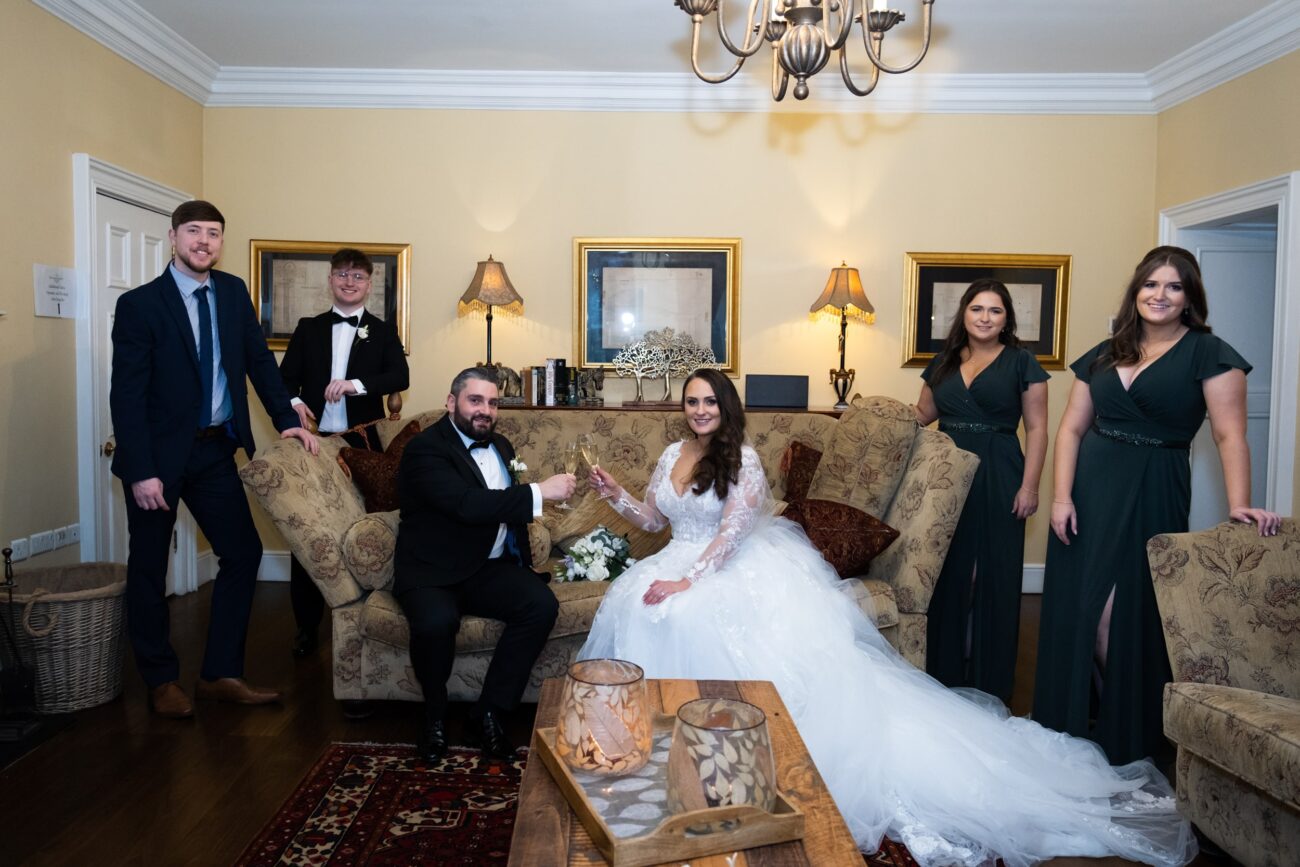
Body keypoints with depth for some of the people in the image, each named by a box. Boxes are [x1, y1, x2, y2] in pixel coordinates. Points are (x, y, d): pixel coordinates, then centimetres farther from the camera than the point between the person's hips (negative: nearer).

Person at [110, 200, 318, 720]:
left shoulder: (234, 292, 4)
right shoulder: (139, 304, -11)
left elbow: (259, 361, 9)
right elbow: (127, 394, -14)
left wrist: (287, 420, -2)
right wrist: (141, 472, -19)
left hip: (215, 450, 5)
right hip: (159, 454, -5)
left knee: (243, 553, 4)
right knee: (148, 567, 7)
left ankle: (220, 675, 15)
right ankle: (161, 681, 23)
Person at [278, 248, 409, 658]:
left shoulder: (382, 332, 7)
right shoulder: (308, 328, 12)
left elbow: (400, 377, -7)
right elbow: (286, 376, 8)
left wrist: (356, 384, -22)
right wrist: (294, 402, -13)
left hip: (361, 442, -1)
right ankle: (307, 625, 14)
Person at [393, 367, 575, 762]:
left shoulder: (500, 445, 14)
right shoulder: (425, 448, -12)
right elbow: (467, 505, -28)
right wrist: (539, 491, -28)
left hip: (490, 567, 6)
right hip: (432, 570, -6)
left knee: (542, 605, -21)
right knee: (436, 622, -36)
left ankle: (489, 714, -7)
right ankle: (434, 715, -4)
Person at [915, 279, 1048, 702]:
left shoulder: (1021, 362, 0)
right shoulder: (945, 361, 12)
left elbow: (1036, 428, -3)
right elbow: (922, 413, 20)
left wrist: (1029, 485, -10)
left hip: (997, 480, -4)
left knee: (994, 575, 1)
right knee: (947, 571, 7)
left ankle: (990, 680, 14)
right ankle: (946, 671, 20)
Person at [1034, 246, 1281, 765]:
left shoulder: (1208, 354, -1)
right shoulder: (1103, 356, 11)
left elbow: (1229, 435, -9)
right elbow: (1071, 428, 7)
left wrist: (1239, 505, -21)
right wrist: (1061, 495, -4)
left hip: (1150, 493, -4)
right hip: (1089, 487, 4)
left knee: (1125, 610, -4)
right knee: (1078, 605, 5)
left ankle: (1131, 734, 18)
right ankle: (1079, 721, 24)